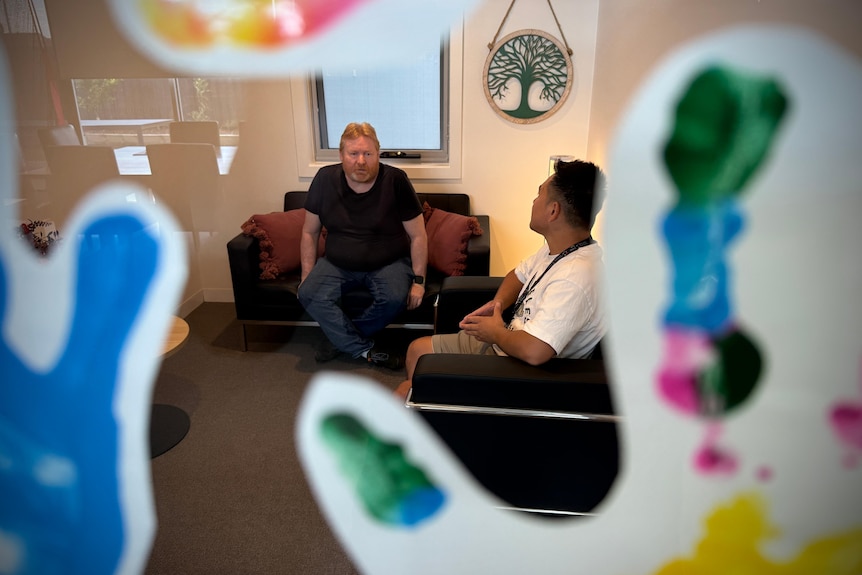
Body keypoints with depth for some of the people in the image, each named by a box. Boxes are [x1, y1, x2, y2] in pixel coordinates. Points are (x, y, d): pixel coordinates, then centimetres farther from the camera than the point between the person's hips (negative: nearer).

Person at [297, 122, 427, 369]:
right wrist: (306, 277, -2)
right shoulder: (325, 179, -9)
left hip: (389, 263, -2)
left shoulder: (396, 181, -16)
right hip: (337, 263, 2)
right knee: (309, 295, -23)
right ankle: (368, 351, -12)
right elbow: (310, 232, 1)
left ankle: (339, 338, -6)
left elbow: (418, 235, -10)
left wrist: (418, 280, -14)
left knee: (395, 298, -31)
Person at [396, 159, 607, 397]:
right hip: (504, 341, 9)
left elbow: (533, 351, -41)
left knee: (408, 392, -4)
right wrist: (497, 304, -3)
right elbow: (519, 274, 18)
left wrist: (496, 332, -20)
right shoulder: (557, 248, -1)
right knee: (417, 349, 16)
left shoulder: (576, 277, -33)